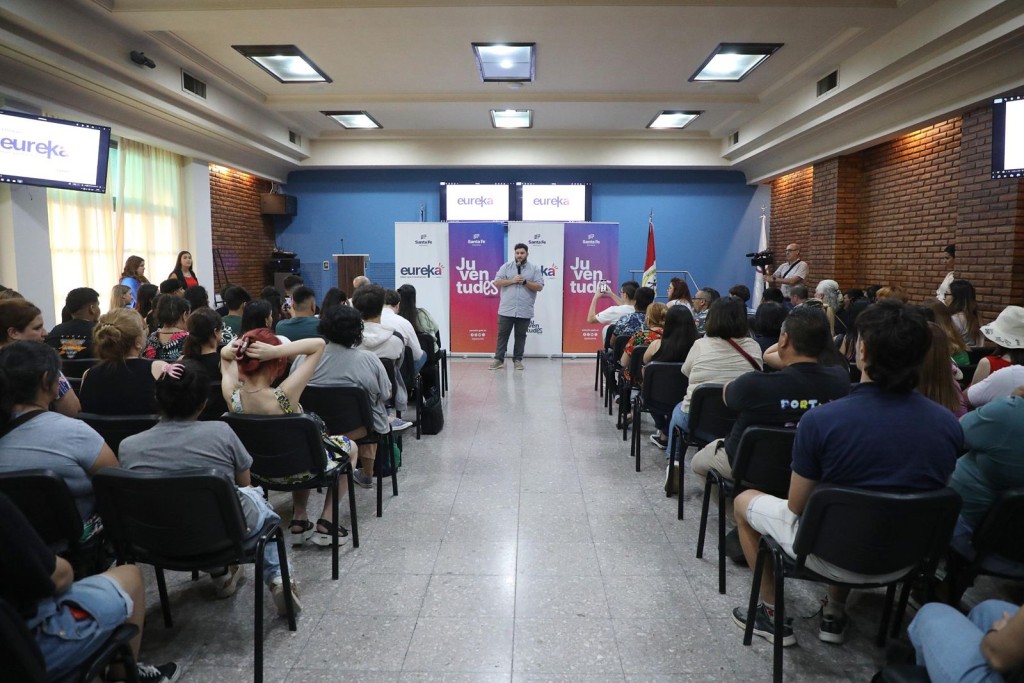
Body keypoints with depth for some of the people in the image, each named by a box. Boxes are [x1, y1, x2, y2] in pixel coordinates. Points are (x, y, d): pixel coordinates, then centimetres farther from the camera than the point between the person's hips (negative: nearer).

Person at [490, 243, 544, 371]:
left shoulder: (535, 269, 4)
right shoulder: (506, 267, 5)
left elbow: (539, 286, -3)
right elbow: (497, 282, -2)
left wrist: (525, 282, -14)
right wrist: (512, 280, -13)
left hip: (525, 311, 0)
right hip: (506, 310, 0)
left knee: (520, 336, 7)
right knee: (502, 334, 3)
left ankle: (517, 360, 16)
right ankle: (498, 359, 8)